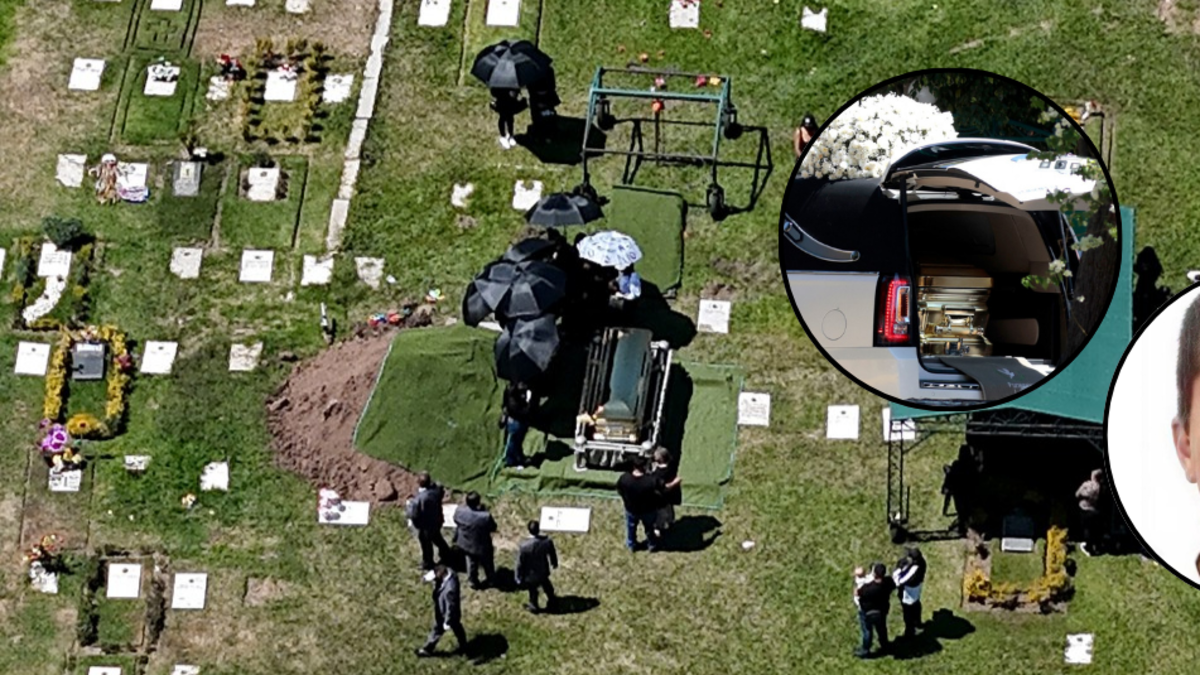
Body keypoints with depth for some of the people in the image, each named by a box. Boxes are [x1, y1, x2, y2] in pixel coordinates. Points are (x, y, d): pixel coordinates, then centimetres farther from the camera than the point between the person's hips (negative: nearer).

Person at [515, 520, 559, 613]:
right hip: (544, 572, 3)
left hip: (531, 575, -3)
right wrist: (554, 563, 18)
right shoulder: (547, 541, -25)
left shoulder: (523, 546, -34)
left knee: (532, 591, 24)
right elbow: (552, 554, -4)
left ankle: (534, 607, 49)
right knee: (546, 585, 32)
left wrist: (519, 578, -5)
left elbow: (520, 563, -21)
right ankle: (551, 601, 56)